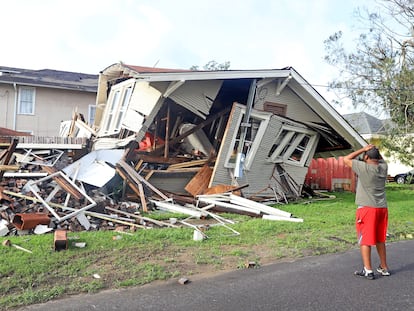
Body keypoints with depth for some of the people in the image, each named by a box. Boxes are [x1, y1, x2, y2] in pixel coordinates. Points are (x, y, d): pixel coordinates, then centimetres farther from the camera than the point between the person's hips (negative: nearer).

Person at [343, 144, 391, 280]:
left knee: (365, 240, 1)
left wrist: (363, 149, -4)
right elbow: (381, 159, 27)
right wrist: (375, 150, 9)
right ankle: (384, 267, 27)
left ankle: (368, 270, 0)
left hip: (367, 208, -6)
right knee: (380, 239, 18)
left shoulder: (364, 168, -14)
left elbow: (346, 159, -5)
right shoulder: (383, 167, 3)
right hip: (382, 208, 6)